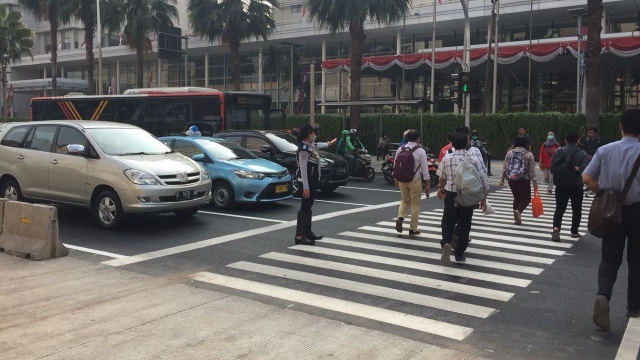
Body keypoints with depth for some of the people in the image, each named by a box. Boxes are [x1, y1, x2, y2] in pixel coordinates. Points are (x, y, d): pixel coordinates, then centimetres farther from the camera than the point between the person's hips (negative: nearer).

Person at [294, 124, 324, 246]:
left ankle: (307, 232, 27)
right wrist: (305, 187, -25)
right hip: (308, 182, -10)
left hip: (313, 180, 10)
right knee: (304, 208, -9)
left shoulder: (309, 146, 11)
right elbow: (303, 169, -22)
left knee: (308, 207, 16)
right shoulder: (304, 148, -18)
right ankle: (299, 236, -7)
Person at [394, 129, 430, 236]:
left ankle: (400, 217, -3)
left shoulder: (400, 149, 2)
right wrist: (428, 184, -4)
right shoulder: (420, 151, -10)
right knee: (415, 204, 8)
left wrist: (396, 179, 20)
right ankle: (413, 229, 12)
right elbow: (424, 168, -10)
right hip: (415, 180, -4)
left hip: (402, 179, 4)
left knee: (405, 200, 22)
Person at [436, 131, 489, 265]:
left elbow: (442, 177, 14)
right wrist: (484, 198, 2)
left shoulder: (447, 158, -2)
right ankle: (459, 254, 20)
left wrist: (442, 189, 34)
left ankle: (446, 243, -20)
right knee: (464, 224, 14)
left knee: (448, 222, 10)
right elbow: (483, 178, -6)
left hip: (451, 195, 0)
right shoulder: (474, 157, -6)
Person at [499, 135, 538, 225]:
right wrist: (534, 181, -3)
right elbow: (532, 170, -6)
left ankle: (517, 218, 13)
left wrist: (502, 178, 9)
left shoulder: (509, 153, 5)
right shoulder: (528, 154, -5)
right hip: (524, 180, -4)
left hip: (511, 179, 4)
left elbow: (505, 167, 5)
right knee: (526, 198, 8)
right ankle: (518, 211, -19)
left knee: (516, 198, 15)